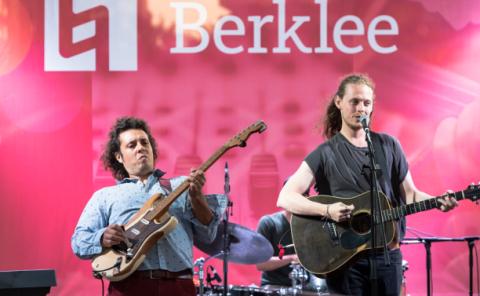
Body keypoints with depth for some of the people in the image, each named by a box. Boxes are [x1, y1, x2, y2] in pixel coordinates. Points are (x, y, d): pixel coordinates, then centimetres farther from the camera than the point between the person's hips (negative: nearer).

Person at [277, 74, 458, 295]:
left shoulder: (388, 146, 8)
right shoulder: (325, 154, -2)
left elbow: (409, 194, 11)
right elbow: (285, 198, -10)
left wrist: (438, 201, -9)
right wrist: (327, 210, -24)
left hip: (387, 255, 3)